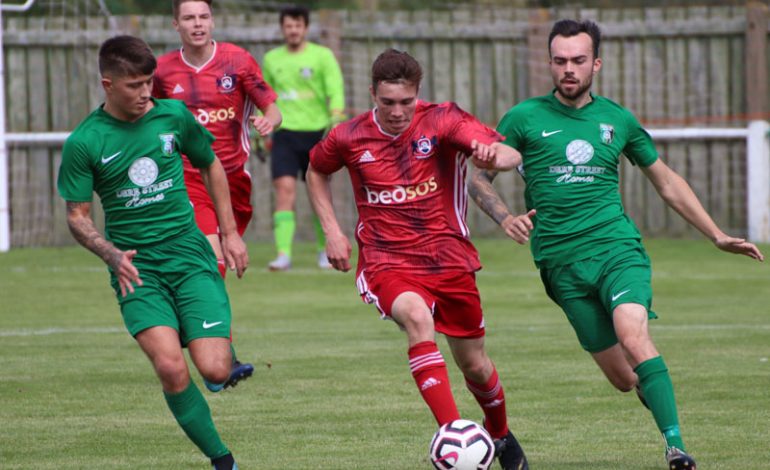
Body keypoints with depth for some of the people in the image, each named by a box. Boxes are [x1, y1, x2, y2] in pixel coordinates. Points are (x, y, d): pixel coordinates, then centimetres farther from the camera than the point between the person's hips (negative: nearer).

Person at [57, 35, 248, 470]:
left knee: (215, 371, -12)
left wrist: (230, 233, 16)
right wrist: (112, 255, -19)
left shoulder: (173, 116, 1)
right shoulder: (84, 142, -6)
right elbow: (77, 215, -1)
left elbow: (211, 166, 18)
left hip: (190, 255, 1)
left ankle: (225, 336, 26)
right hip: (136, 268, -1)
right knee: (171, 369, -23)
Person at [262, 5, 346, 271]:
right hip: (285, 133, 1)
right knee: (284, 189, -14)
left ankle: (325, 251, 25)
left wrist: (336, 118, -26)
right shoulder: (271, 59, 11)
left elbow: (335, 90, -9)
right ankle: (283, 255, -20)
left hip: (316, 132, -1)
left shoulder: (322, 56, 0)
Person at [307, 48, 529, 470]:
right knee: (417, 317, -34)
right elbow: (316, 172, 19)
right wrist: (332, 232, 8)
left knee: (474, 363, 11)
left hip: (447, 258, 1)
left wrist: (493, 155, -44)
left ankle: (500, 435, 44)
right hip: (386, 263, -1)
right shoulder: (349, 138, -3)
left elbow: (511, 155, -20)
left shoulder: (443, 121, -8)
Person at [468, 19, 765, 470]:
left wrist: (717, 236, 21)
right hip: (562, 261, 0)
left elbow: (666, 180, 22)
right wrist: (506, 218, -11)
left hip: (618, 247, 0)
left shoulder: (617, 119, 10)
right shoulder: (525, 118, 4)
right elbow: (480, 179, 10)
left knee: (631, 333, -29)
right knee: (624, 379, -6)